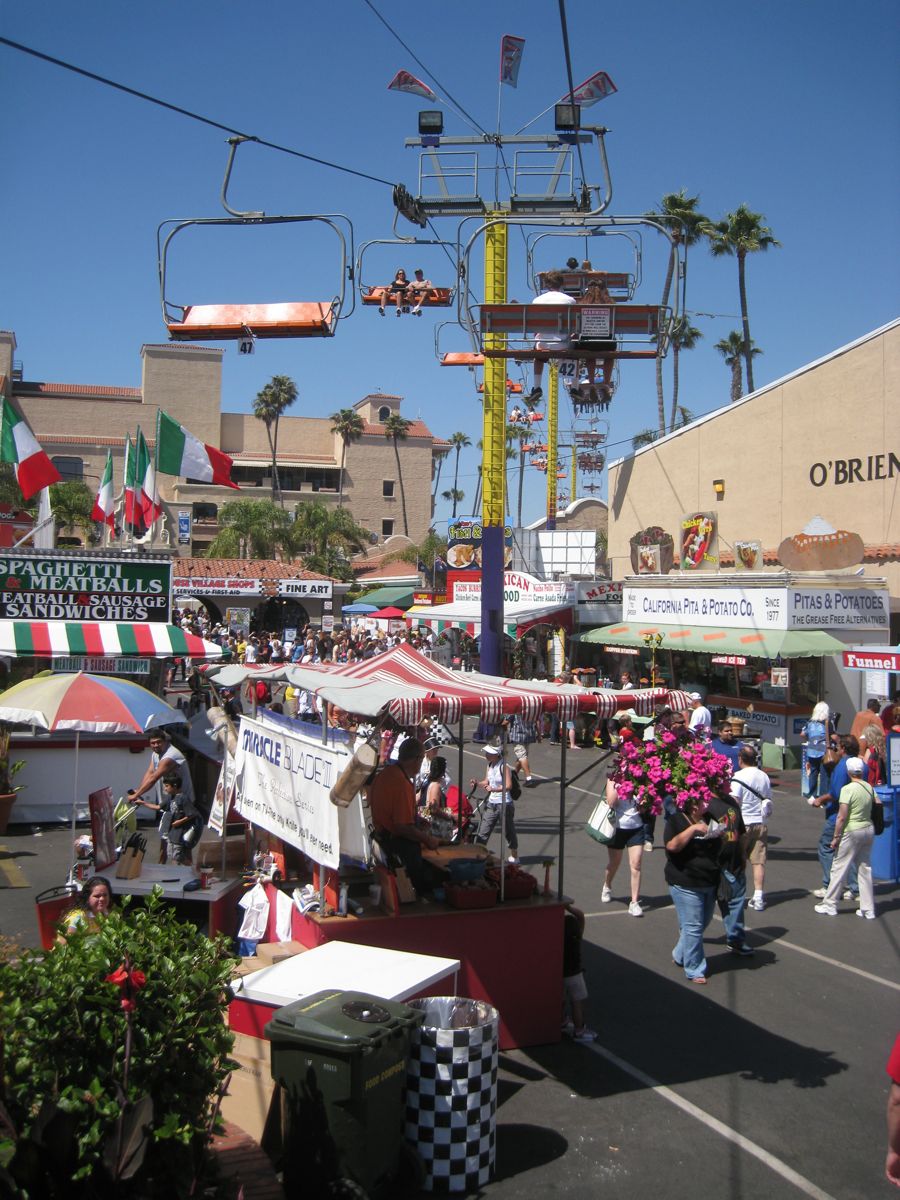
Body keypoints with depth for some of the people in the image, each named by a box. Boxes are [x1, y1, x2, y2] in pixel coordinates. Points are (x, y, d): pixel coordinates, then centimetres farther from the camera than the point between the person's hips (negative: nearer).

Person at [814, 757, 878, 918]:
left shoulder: (847, 789, -16)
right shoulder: (869, 788, 4)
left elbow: (842, 817, -18)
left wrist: (836, 837, -11)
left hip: (852, 832, -7)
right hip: (869, 829, 7)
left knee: (839, 868, 3)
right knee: (865, 869, 12)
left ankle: (830, 905, 10)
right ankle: (868, 909, 14)